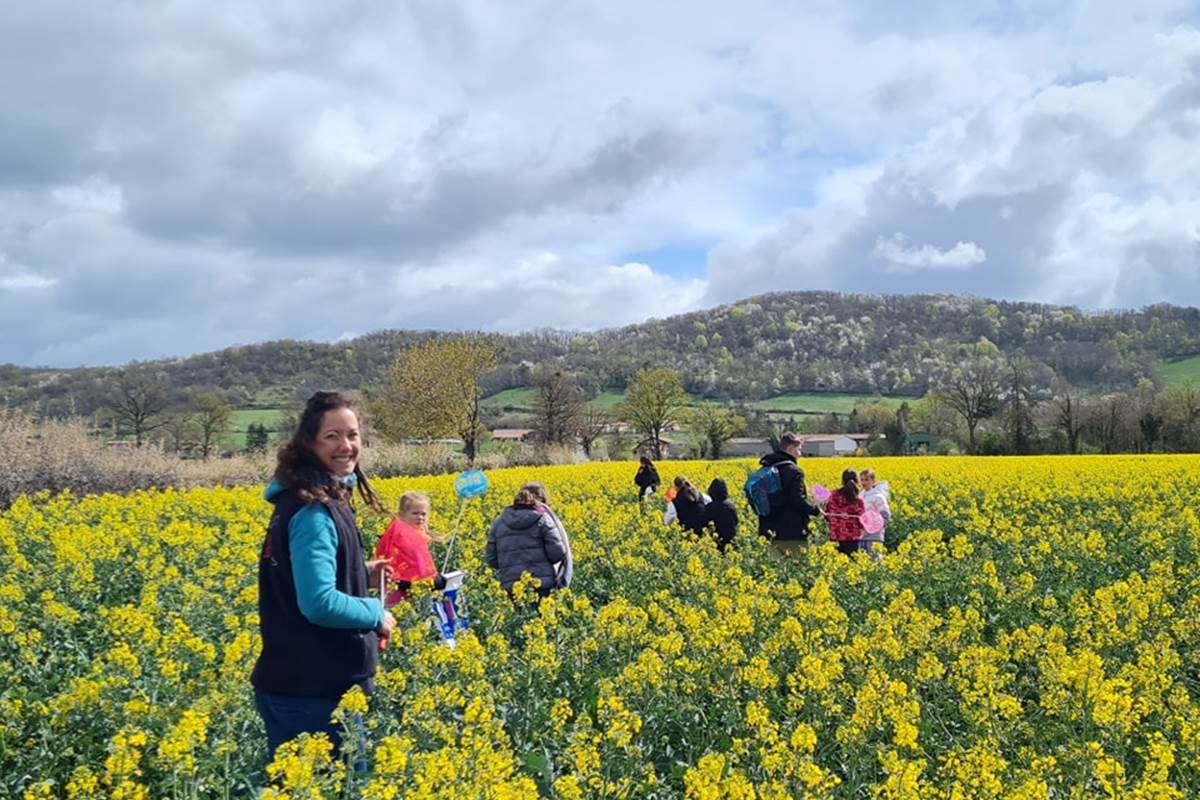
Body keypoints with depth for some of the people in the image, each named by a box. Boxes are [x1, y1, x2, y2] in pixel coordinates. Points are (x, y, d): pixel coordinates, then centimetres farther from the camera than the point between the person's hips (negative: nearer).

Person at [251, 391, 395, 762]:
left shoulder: (314, 499, 10)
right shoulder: (313, 511, -20)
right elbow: (319, 603, -27)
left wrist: (362, 573, 11)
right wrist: (377, 613, -12)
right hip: (312, 690, -10)